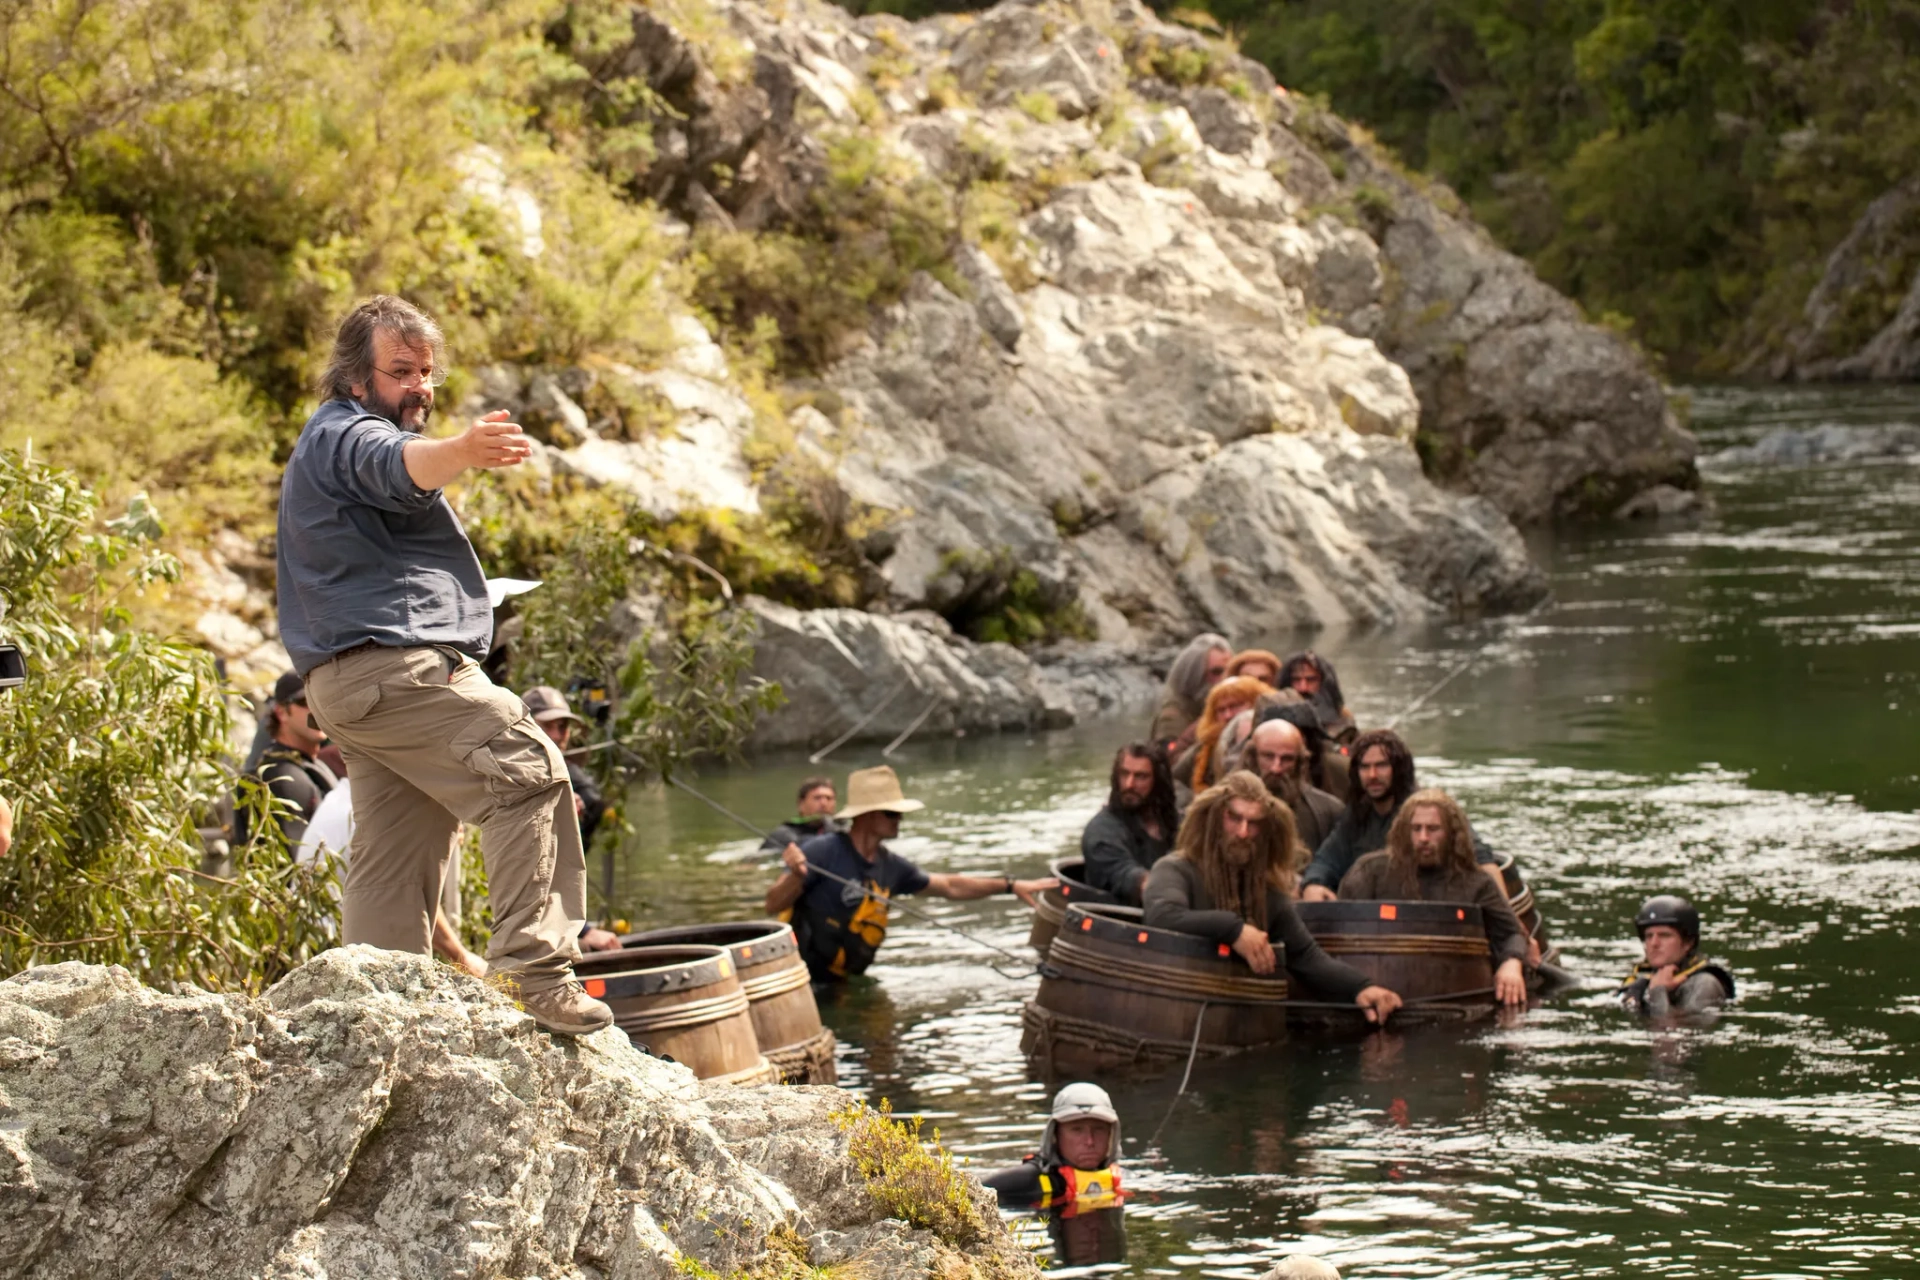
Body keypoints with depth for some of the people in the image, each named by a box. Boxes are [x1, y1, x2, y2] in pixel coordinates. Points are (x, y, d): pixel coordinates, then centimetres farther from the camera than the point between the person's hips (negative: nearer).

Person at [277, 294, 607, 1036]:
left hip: (349, 684, 11)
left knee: (395, 862, 8)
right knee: (529, 773, -19)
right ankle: (533, 968, -29)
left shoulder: (324, 445, 28)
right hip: (395, 665, -11)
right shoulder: (349, 434, -7)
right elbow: (399, 467, -33)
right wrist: (464, 451, -51)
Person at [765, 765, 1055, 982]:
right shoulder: (823, 852, -16)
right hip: (803, 981, -7)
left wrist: (1011, 885, 11)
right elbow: (773, 906, -19)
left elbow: (950, 886, 18)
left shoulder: (890, 865, 5)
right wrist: (795, 876, -40)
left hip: (846, 983, 7)